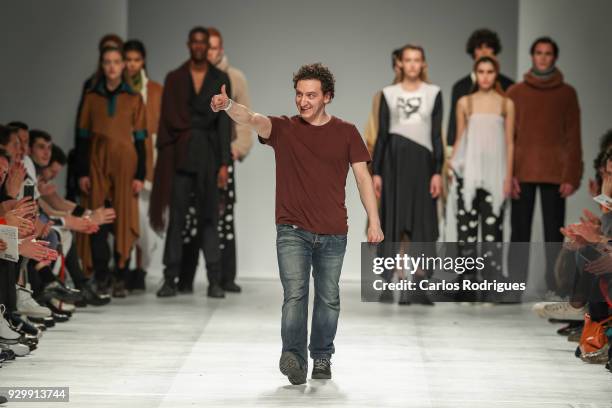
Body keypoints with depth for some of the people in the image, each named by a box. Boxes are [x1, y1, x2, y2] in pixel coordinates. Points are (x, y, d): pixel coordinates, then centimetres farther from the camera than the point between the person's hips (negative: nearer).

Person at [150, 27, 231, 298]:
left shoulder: (220, 79, 8)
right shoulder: (174, 79, 10)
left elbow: (224, 122, 3)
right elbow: (169, 119, 7)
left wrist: (224, 163, -4)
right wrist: (164, 158, -1)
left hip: (209, 155, 0)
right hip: (180, 155, 0)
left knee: (209, 218, 0)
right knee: (176, 218, -1)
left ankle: (214, 281, 1)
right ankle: (170, 279, 1)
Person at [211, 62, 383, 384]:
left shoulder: (346, 133, 5)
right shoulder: (283, 129, 2)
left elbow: (362, 177, 4)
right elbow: (253, 119, -18)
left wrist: (374, 221, -3)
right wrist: (228, 106, -40)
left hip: (332, 234, 2)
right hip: (292, 231, -2)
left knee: (328, 298, 11)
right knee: (295, 294, -15)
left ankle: (322, 358, 24)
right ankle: (293, 358, -21)